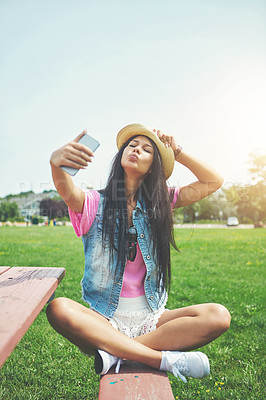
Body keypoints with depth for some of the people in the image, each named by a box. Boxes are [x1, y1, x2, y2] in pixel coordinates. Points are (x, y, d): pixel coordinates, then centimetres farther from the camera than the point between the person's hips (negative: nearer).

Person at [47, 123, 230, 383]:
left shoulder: (158, 204, 7)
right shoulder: (96, 204, -1)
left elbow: (213, 181, 8)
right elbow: (68, 192, -24)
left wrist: (177, 152, 3)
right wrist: (57, 163, -45)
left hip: (150, 319, 2)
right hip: (104, 319, -2)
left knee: (218, 316, -21)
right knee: (58, 309, -32)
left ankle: (117, 353, -21)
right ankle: (163, 359, -28)